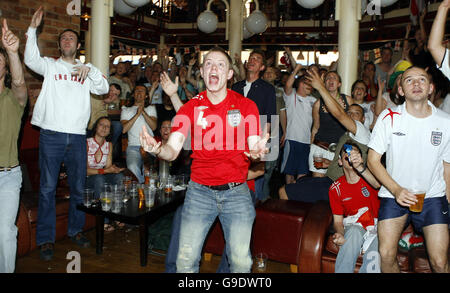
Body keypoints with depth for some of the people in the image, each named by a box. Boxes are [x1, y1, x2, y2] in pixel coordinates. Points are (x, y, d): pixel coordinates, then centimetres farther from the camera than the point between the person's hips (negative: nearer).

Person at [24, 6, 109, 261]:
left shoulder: (87, 70, 15)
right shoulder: (50, 65, 11)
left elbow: (103, 89, 1)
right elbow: (31, 59, -8)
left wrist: (90, 70, -14)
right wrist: (33, 29, -16)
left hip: (77, 137, 2)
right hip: (51, 135, -2)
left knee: (79, 187, 9)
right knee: (48, 188, 2)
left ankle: (76, 230, 26)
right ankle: (46, 238, 12)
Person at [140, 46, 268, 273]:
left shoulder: (246, 106, 0)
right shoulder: (191, 107, 1)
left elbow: (254, 146, -5)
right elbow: (172, 150, -7)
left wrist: (257, 152, -30)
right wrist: (156, 149, -29)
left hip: (236, 192, 0)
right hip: (200, 191, 1)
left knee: (241, 262, 2)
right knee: (186, 260, 1)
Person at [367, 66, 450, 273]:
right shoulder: (389, 117, -8)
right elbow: (373, 160, -7)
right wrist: (396, 190, -18)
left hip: (432, 196, 1)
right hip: (393, 194, -1)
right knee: (386, 256, -8)